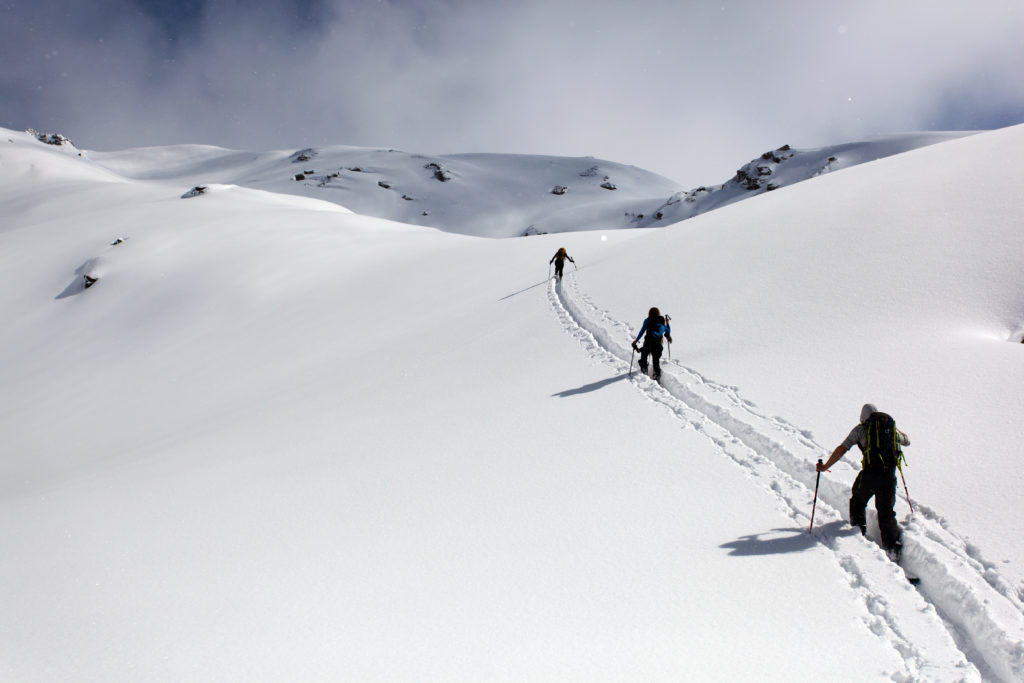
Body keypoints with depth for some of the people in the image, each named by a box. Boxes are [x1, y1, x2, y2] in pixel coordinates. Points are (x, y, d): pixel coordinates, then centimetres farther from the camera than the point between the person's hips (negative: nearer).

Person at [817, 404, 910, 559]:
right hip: (889, 475, 3)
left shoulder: (861, 428, 7)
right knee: (886, 512, 8)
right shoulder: (891, 426, 17)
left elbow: (842, 449, 0)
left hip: (870, 473, -3)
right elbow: (907, 441, 37)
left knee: (857, 500, 25)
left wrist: (825, 467, 7)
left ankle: (859, 528, 15)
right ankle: (893, 545, -6)